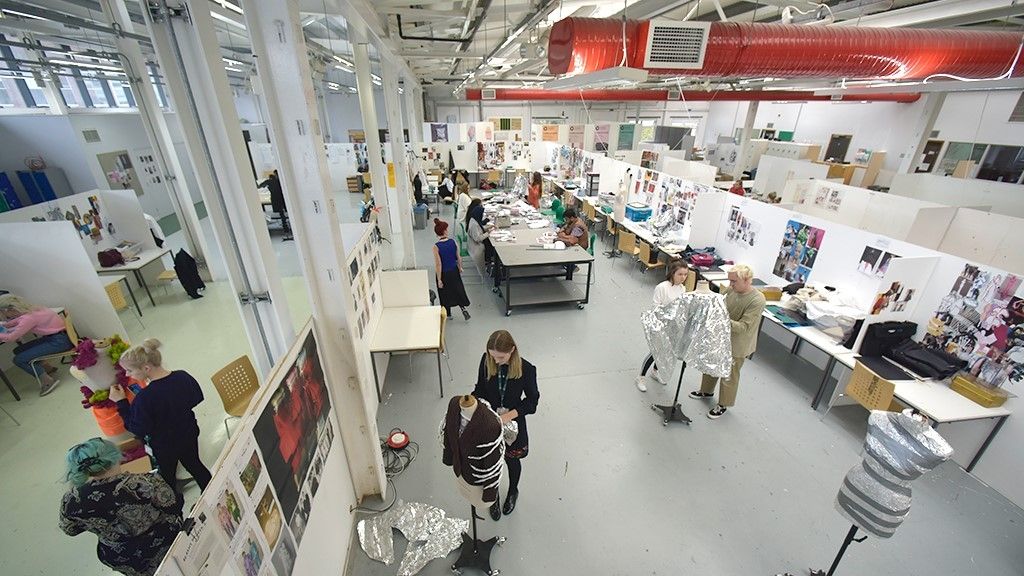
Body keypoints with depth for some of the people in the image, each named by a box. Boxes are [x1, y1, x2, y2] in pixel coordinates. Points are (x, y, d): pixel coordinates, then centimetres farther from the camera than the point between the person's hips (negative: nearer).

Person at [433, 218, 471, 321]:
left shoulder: (436, 247, -22)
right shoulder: (453, 242, -13)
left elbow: (438, 264, -19)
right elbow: (459, 258, -3)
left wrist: (439, 279, -11)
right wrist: (460, 268, 15)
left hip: (443, 273, -2)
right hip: (454, 271, 3)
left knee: (445, 294, 17)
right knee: (457, 290, 23)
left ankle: (448, 314, 33)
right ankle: (463, 308, 10)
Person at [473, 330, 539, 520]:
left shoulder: (526, 369, -26)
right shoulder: (486, 361, -18)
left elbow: (532, 400, -15)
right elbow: (480, 389, -3)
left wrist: (510, 414, -27)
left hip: (513, 423, -2)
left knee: (512, 460, 24)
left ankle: (512, 492, 56)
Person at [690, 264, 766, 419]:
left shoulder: (757, 301, -27)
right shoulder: (731, 289, -10)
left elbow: (743, 327, -30)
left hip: (736, 346, -6)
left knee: (728, 376, 13)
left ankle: (723, 405, 35)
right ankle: (706, 391, 49)